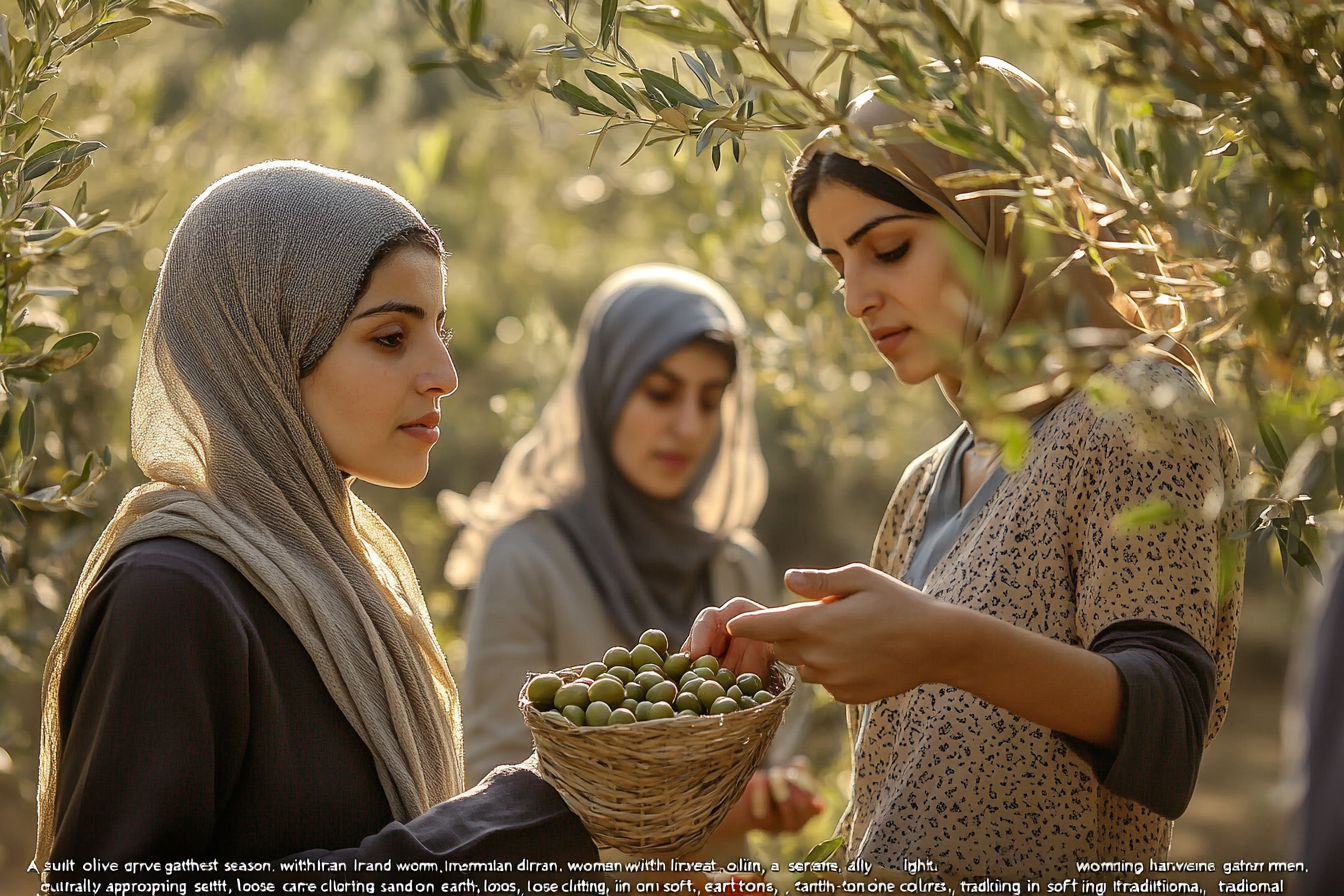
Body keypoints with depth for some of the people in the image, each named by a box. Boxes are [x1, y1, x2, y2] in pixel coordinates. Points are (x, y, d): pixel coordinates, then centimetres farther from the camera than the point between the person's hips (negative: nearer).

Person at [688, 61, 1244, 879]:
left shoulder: (1138, 414, -6)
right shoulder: (930, 485, 15)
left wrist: (954, 648, -32)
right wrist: (792, 643, 7)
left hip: (1046, 876, -6)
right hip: (890, 874, 6)